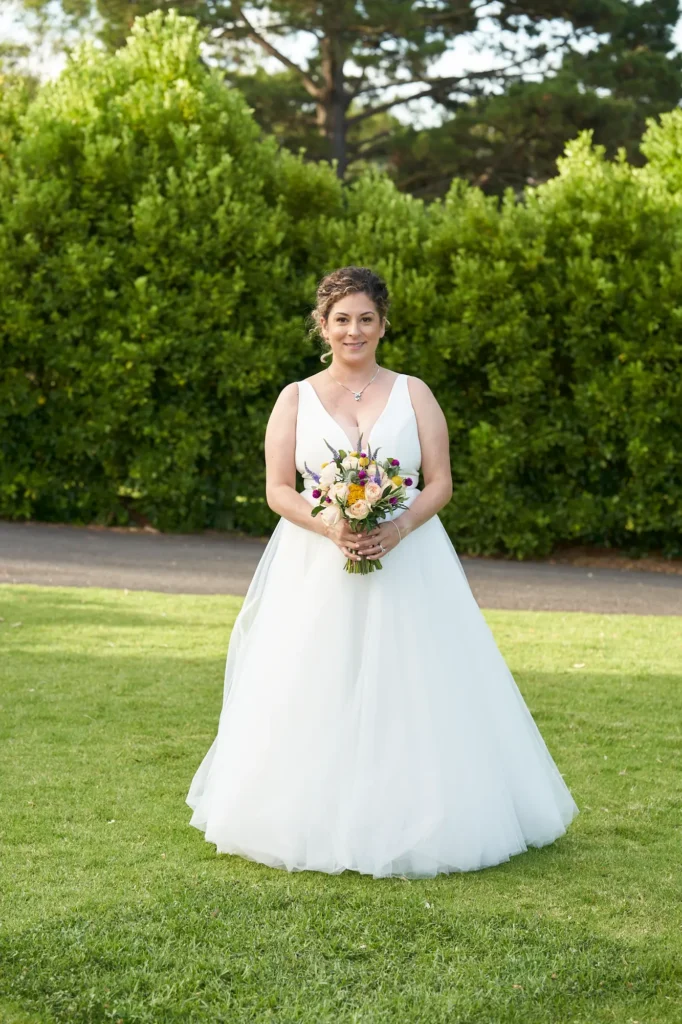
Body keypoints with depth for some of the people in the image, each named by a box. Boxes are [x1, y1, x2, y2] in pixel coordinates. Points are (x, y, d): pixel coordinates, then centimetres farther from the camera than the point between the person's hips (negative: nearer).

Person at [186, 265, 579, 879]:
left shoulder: (412, 394, 7)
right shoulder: (296, 399, 7)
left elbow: (440, 481, 3)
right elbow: (278, 489, 2)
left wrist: (400, 526, -16)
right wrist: (330, 526, -16)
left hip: (406, 564, 0)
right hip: (317, 569, 0)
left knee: (410, 698, -3)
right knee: (318, 701, -2)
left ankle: (405, 822, 5)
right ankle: (317, 824, 6)